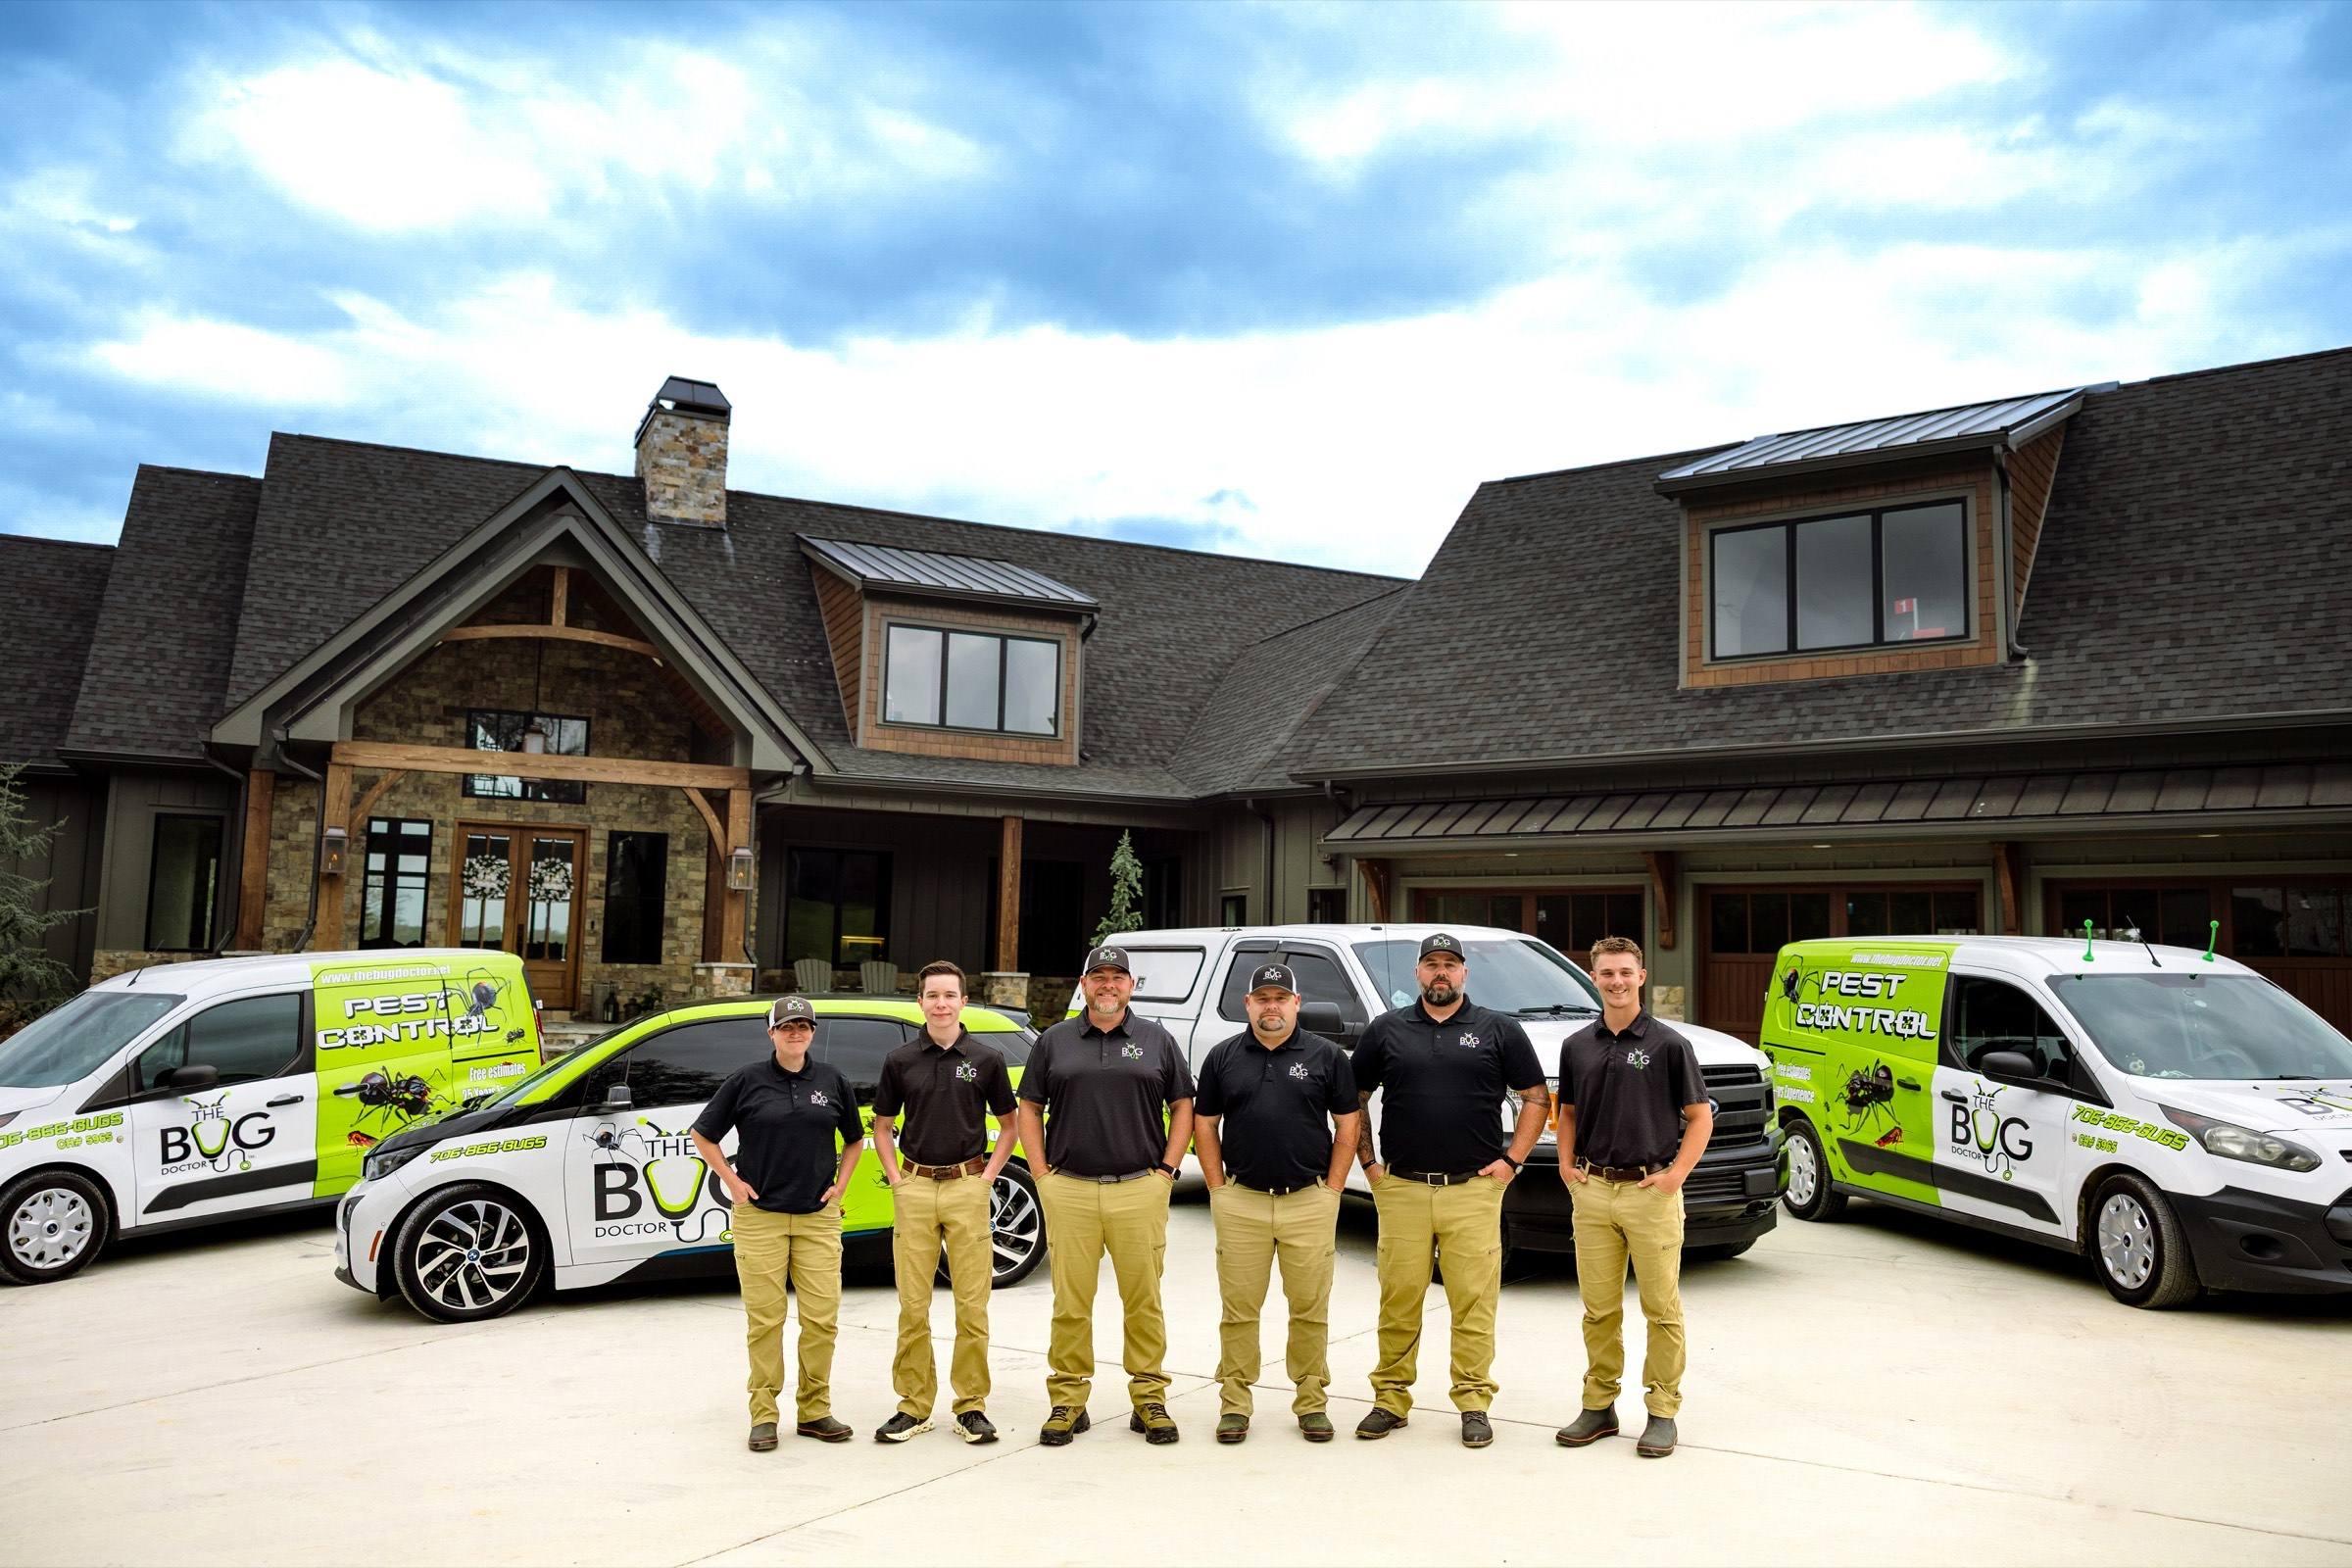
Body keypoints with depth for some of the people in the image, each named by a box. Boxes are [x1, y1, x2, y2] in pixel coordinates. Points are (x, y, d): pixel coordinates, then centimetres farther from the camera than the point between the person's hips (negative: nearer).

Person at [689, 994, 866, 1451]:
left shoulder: (832, 1082, 6)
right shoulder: (747, 1080, -1)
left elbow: (854, 1139, 19)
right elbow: (703, 1134, 6)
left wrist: (840, 1184, 8)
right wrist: (732, 1181, 0)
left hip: (818, 1217, 2)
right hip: (759, 1216, -2)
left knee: (822, 1317, 1)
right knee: (764, 1319, 1)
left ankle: (814, 1410, 15)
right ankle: (763, 1414, 11)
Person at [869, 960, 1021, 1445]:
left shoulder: (987, 1059, 1)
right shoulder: (900, 1060, 4)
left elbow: (1009, 1125, 9)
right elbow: (882, 1126, 13)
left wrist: (988, 1176, 0)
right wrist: (896, 1179, 2)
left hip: (967, 1187, -1)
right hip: (915, 1188, 1)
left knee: (972, 1304, 1)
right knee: (912, 1305, 4)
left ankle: (971, 1406, 11)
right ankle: (914, 1406, 15)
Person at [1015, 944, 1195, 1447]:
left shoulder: (1158, 1040, 7)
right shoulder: (1054, 1041, 8)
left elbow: (1183, 1107, 10)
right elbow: (1029, 1109, 12)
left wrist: (1166, 1170, 1)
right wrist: (1043, 1174, 3)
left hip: (1140, 1190, 0)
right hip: (1070, 1192, 0)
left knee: (1144, 1301, 4)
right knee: (1070, 1304, 3)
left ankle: (1150, 1399, 15)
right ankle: (1068, 1401, 14)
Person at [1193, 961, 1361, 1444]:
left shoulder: (1325, 1056, 3)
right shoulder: (1223, 1057, 7)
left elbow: (1348, 1125, 5)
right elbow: (1204, 1124, 10)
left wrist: (1333, 1189, -1)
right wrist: (1218, 1189, 3)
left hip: (1309, 1201, -1)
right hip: (1240, 1203, 1)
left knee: (1310, 1309, 5)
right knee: (1239, 1309, 5)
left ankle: (1311, 1402, 17)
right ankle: (1234, 1403, 15)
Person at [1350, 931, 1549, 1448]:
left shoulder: (1499, 1029, 5)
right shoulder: (1387, 1029, 7)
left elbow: (1537, 1098, 8)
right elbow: (1354, 1099, 14)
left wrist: (1512, 1159, 0)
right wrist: (1368, 1162, 6)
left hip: (1474, 1190, -1)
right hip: (1401, 1190, 1)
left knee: (1474, 1302, 0)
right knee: (1398, 1302, 5)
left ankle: (1474, 1403, 11)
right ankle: (1390, 1398, 16)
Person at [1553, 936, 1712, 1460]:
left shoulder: (1668, 1043, -4)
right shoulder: (1576, 1046, 8)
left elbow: (1700, 1115, -1)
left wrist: (1677, 1173, -11)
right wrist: (1566, 1162, 4)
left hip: (1650, 1192, -3)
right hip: (1592, 1191, 4)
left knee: (1661, 1308, 3)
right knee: (1599, 1308, 9)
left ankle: (1662, 1411, 13)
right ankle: (1599, 1406, 20)